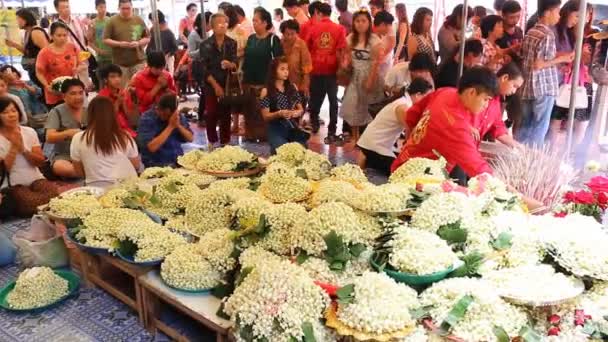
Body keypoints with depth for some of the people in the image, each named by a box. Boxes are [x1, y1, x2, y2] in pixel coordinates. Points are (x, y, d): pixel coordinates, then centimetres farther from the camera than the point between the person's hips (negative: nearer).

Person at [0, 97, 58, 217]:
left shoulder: (29, 132, 7)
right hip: (12, 185, -3)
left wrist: (22, 149, -12)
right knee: (34, 202, -33)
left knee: (54, 195, -29)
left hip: (35, 179, 3)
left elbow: (40, 161, 3)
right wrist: (14, 147, -14)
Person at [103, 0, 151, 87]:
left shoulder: (139, 20, 7)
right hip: (120, 62, -1)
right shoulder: (112, 21, 1)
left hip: (138, 61, 1)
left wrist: (138, 43, -9)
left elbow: (147, 38, 11)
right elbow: (105, 40, 0)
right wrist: (119, 44, -15)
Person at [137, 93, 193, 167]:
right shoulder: (147, 119, -11)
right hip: (156, 165, -5)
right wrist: (170, 126, -21)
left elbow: (190, 138, 4)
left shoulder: (178, 116, 4)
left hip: (179, 161, 6)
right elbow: (151, 147, -22)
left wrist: (179, 126, -14)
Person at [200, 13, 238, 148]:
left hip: (227, 84, 2)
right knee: (211, 114, 2)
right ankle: (212, 141, 17)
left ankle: (225, 142, 18)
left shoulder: (232, 43, 3)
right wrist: (215, 85, -14)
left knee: (226, 114, 7)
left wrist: (230, 65, -25)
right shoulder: (205, 45, -6)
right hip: (211, 85, -2)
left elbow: (235, 65, -1)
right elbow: (204, 68, -8)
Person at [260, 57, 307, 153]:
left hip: (293, 127, 4)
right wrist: (279, 114, -24)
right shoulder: (266, 91, -5)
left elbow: (301, 109, 12)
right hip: (276, 130, -3)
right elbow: (266, 116, -6)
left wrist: (298, 112, -12)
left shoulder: (293, 87, 7)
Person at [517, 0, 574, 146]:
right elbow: (538, 65, -20)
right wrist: (561, 59, -9)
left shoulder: (530, 32, 10)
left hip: (527, 87, 8)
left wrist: (556, 57, 16)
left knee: (525, 126, 13)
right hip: (544, 88, -8)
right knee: (539, 128, 2)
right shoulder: (548, 35, -14)